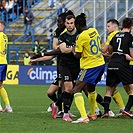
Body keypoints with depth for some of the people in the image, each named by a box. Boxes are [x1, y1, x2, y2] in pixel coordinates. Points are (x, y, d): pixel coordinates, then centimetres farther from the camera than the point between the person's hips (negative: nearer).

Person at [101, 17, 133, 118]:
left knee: (109, 89, 16)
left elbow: (109, 50, 28)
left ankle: (106, 111, 6)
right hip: (122, 64, -6)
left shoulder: (116, 35, 15)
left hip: (111, 64, 6)